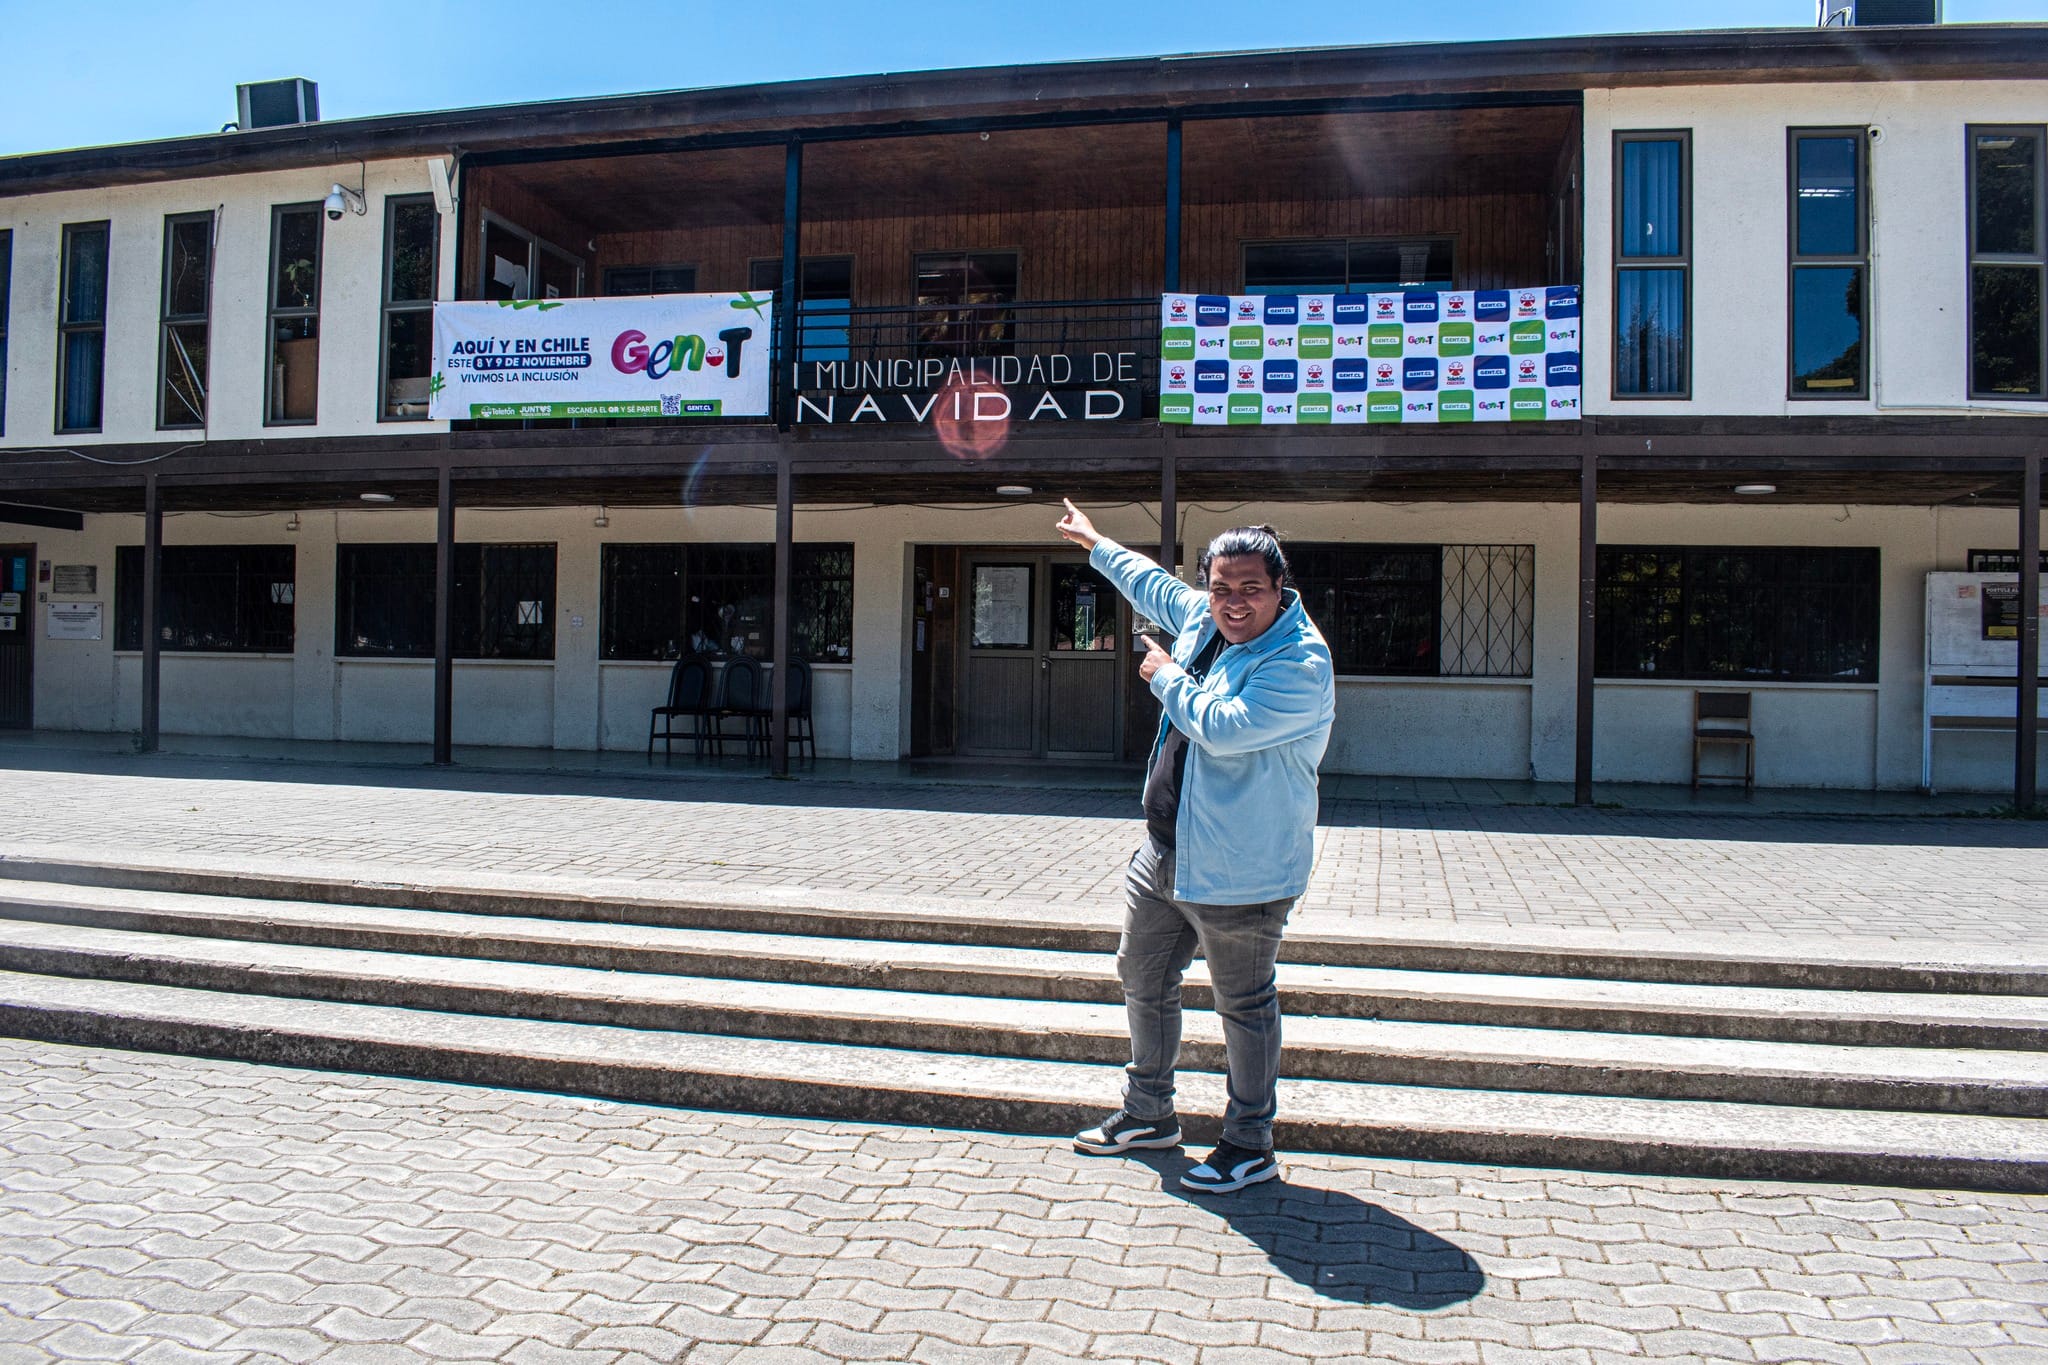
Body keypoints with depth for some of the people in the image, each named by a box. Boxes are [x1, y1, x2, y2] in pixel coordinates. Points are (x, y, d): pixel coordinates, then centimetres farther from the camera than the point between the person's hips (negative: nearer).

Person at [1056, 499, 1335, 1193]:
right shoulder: (1201, 618, 5)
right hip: (1165, 849, 9)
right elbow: (1154, 584, 26)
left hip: (1237, 872, -9)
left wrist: (1165, 676, -13)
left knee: (1245, 1007, 4)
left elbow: (1221, 726, -30)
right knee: (1142, 977, 20)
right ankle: (1148, 1112, 38)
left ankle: (1250, 1146, 20)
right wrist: (1097, 544, 40)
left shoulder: (1299, 664, -20)